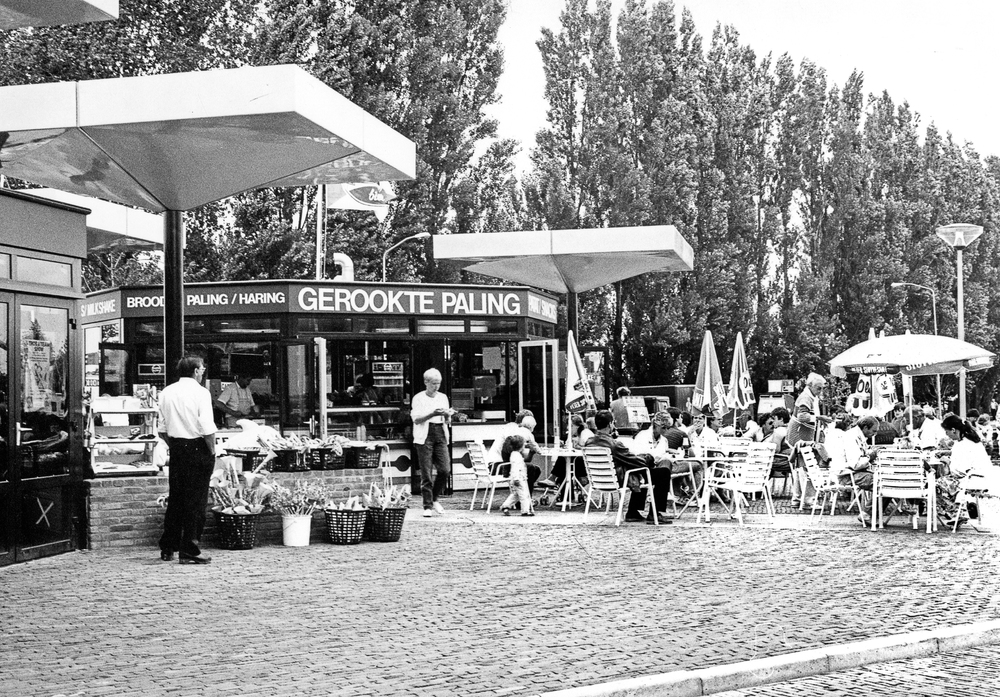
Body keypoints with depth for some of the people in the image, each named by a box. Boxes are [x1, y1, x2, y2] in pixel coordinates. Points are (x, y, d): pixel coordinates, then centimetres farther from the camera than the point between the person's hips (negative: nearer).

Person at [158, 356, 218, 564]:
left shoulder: (167, 392, 7)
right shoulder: (200, 392, -11)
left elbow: (162, 428, 10)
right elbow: (208, 428, -16)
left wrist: (173, 446, 17)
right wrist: (212, 451, -5)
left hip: (176, 448, 6)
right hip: (197, 447, -6)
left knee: (175, 498, 14)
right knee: (196, 500, 0)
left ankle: (168, 548, 20)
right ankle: (189, 550, 0)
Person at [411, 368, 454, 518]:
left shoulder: (443, 397, 16)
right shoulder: (418, 398, 3)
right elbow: (416, 419, -7)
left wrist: (447, 415, -6)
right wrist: (433, 414, -20)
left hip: (440, 434, 4)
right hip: (425, 436, -4)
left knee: (445, 469, -7)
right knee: (426, 473, -5)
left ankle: (434, 499, 14)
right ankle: (427, 506, 1)